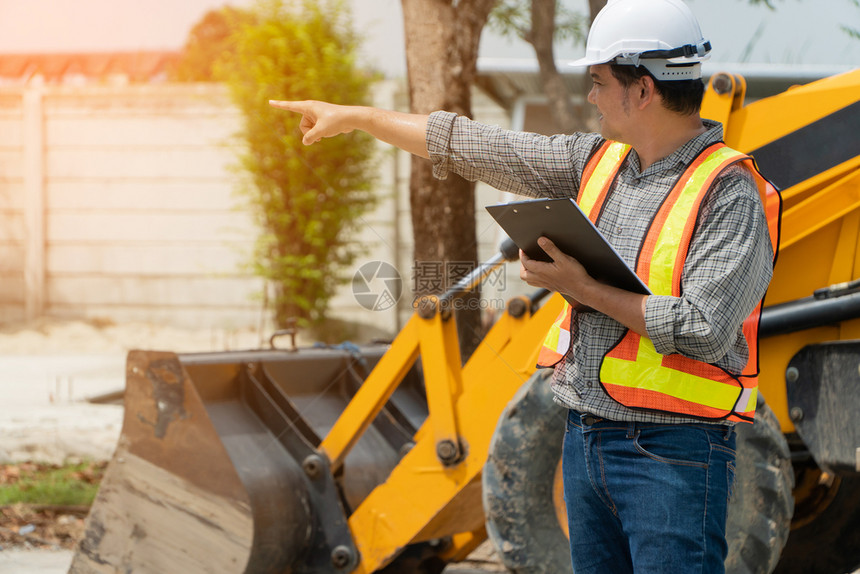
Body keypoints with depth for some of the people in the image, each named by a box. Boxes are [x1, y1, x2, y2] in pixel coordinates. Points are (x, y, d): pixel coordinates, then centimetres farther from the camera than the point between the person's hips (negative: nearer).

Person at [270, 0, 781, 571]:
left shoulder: (730, 191, -12)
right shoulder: (598, 160, 11)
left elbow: (705, 330, -22)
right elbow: (473, 147, 19)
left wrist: (586, 289, -14)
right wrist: (355, 117, 24)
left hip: (672, 453, -8)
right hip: (585, 437, 8)